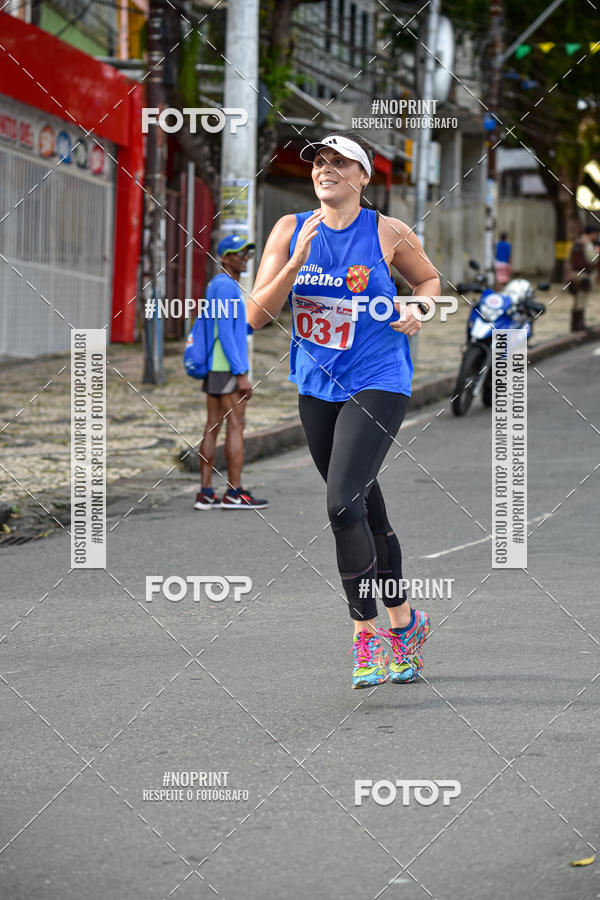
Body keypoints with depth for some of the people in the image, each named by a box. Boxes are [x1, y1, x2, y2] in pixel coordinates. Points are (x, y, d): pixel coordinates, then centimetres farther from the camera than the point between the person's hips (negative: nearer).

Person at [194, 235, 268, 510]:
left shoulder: (215, 285, 17)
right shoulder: (226, 286, -14)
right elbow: (225, 334, -19)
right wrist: (241, 374, -20)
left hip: (213, 369, 10)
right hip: (229, 367, -10)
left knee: (213, 428, 6)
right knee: (236, 426, -6)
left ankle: (205, 493, 5)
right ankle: (235, 493, -5)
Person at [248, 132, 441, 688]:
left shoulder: (388, 234, -5)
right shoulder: (290, 231, 1)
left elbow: (428, 278, 15)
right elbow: (256, 315, -4)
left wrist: (417, 310, -7)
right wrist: (297, 261, -17)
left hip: (378, 383, -4)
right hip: (317, 386, 4)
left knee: (344, 503, -18)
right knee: (365, 508, 13)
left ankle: (366, 633, -9)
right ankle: (403, 621, 28)